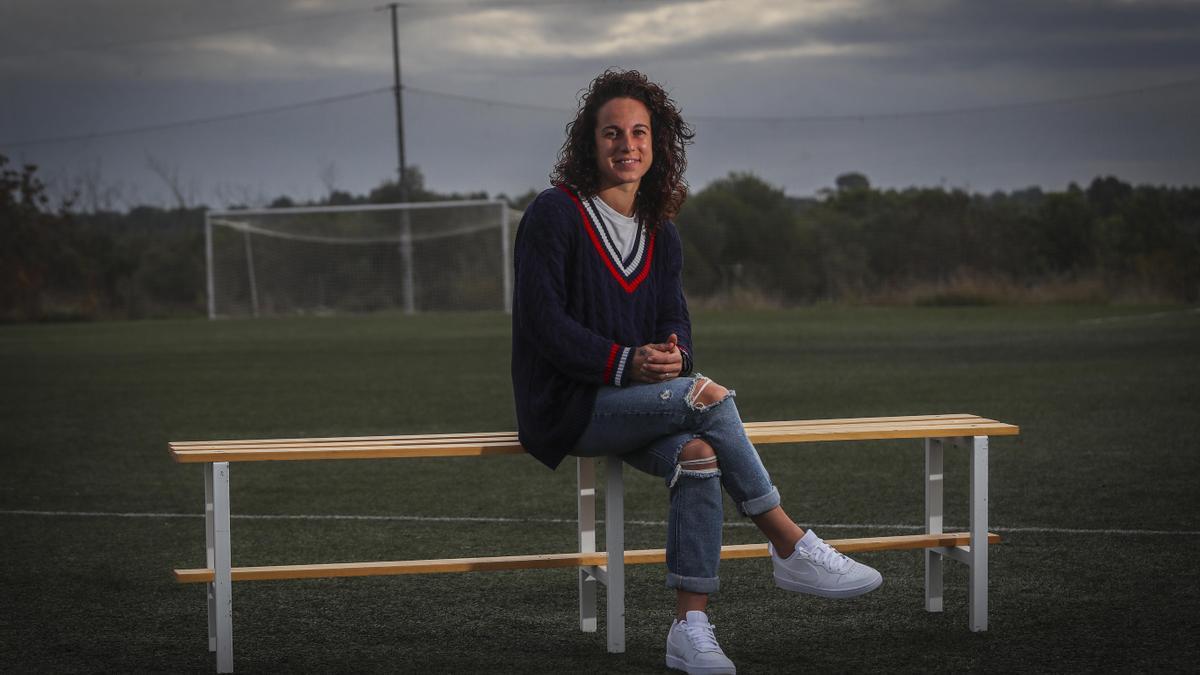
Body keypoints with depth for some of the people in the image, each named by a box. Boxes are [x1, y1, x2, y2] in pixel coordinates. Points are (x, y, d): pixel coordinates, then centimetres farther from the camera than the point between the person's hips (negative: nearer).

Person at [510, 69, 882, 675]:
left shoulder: (660, 233, 15)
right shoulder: (554, 214, -6)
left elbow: (673, 320, 11)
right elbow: (541, 320, -12)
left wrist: (672, 355, -14)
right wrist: (625, 363, -21)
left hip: (632, 403, 6)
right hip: (566, 404, -6)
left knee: (698, 455, -27)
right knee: (710, 397, -26)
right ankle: (792, 549, -17)